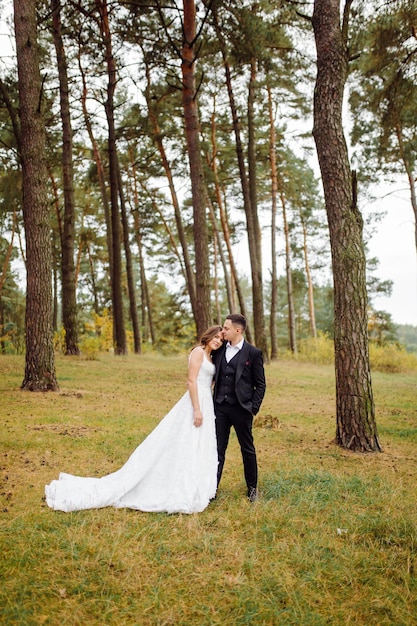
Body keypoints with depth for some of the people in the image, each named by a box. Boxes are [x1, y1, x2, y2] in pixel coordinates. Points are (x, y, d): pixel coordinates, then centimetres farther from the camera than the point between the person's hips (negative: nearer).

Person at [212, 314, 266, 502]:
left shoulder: (253, 353, -6)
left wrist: (253, 408, -9)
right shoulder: (219, 350, 6)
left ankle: (252, 488, 28)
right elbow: (213, 375, 18)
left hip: (241, 408, -3)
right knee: (217, 449, 7)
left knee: (248, 449, 11)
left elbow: (260, 385, -3)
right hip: (220, 407, 3)